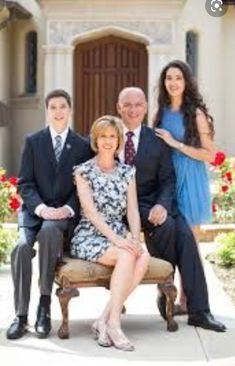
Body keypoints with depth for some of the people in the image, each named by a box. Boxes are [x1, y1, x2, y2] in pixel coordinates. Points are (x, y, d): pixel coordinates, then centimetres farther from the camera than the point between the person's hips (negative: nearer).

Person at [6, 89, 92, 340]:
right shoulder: (33, 142, 9)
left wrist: (68, 208, -12)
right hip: (34, 210, 1)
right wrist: (41, 208, -14)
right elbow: (25, 183, 3)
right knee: (22, 247, -28)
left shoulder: (83, 146, 9)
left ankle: (45, 303, -24)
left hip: (65, 213, -1)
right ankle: (20, 315, -19)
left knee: (49, 230, -36)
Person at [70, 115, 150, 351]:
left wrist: (135, 238, -14)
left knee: (143, 257, -29)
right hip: (90, 237, -4)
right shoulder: (84, 171, 2)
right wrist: (116, 238, -22)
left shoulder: (127, 172, 14)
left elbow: (133, 210, 6)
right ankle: (113, 323, -28)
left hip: (120, 236, 4)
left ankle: (104, 320, -25)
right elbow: (90, 211, -10)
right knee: (127, 255, -33)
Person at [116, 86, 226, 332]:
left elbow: (167, 180, 4)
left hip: (153, 203, 2)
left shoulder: (157, 141, 7)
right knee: (166, 226, -29)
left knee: (185, 234, -23)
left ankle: (198, 310, -20)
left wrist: (162, 205, -17)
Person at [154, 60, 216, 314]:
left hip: (189, 180, -5)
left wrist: (176, 144, -16)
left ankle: (186, 300, 8)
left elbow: (209, 155, -13)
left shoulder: (196, 114, -9)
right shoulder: (161, 112, 9)